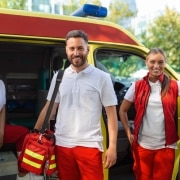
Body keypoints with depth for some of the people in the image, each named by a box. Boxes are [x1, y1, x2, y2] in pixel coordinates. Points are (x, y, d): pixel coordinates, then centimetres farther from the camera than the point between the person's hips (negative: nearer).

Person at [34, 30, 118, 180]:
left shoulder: (102, 77, -4)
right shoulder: (59, 77, 6)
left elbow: (111, 113, -3)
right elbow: (49, 108, 11)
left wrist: (112, 146, -8)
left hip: (89, 145, -3)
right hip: (62, 144, 3)